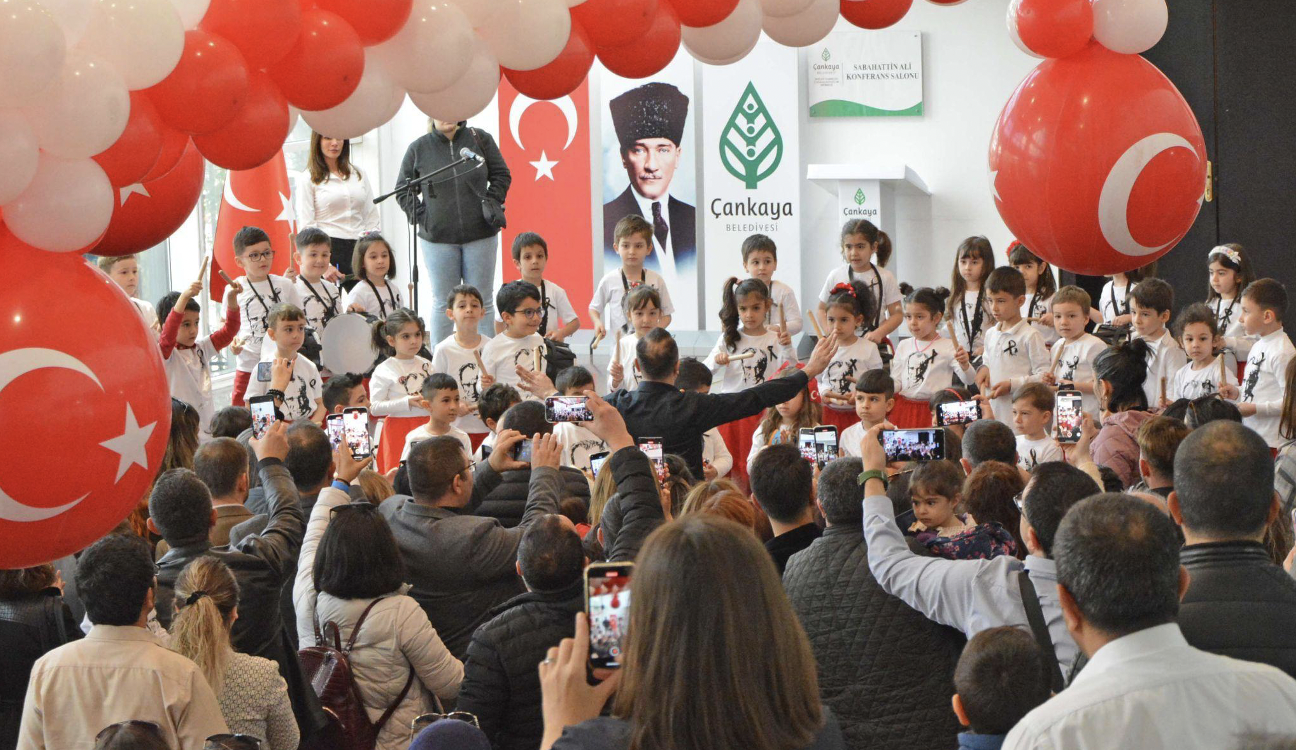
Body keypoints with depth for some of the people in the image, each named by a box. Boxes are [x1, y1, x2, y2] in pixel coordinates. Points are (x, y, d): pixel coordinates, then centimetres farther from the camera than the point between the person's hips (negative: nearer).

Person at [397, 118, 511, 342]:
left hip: (480, 234, 0)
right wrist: (421, 217, -3)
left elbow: (501, 176, 9)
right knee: (443, 303, 5)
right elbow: (403, 191, 9)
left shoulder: (480, 139, 2)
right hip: (438, 237, 0)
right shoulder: (418, 149, 2)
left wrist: (491, 204, -3)